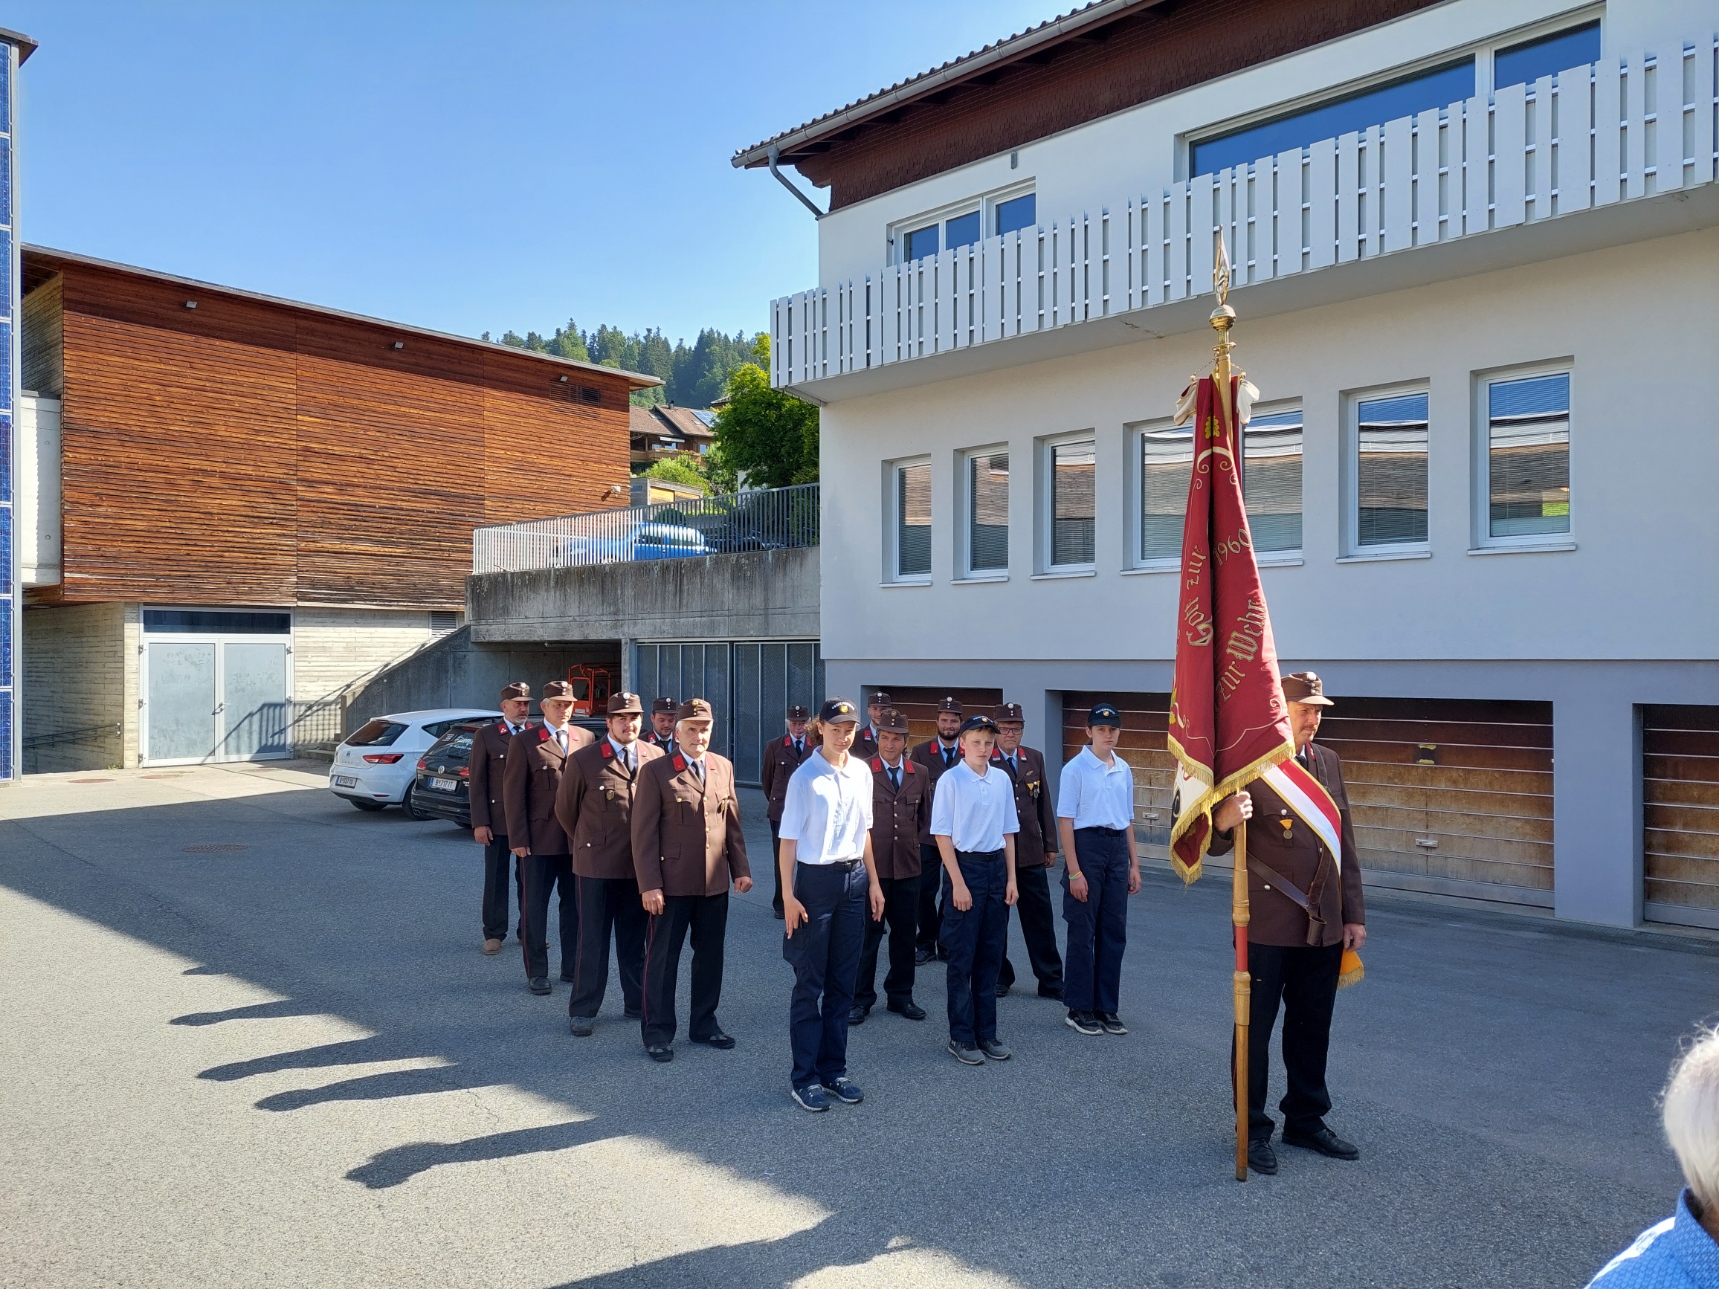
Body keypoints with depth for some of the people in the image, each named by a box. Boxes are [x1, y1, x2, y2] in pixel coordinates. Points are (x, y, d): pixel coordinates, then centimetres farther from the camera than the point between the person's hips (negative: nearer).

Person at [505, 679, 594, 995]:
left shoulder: (585, 738, 7)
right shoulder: (524, 741, -2)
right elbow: (513, 791, -3)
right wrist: (518, 838, -8)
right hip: (540, 837, -3)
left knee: (574, 904, 11)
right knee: (536, 906, 6)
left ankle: (572, 966, 23)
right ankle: (536, 972, 16)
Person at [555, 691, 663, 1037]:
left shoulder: (656, 758, -1)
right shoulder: (583, 760, -7)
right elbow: (565, 809, 4)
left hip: (640, 865, 3)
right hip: (596, 865, -2)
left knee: (634, 940, 15)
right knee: (593, 941, 6)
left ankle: (637, 1002, 28)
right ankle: (583, 1009, 18)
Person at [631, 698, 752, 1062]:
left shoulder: (723, 767, 7)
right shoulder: (655, 772, -7)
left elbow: (732, 822, 11)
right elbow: (644, 833, -9)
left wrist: (741, 868, 6)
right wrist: (649, 884, -13)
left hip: (715, 882, 5)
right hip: (672, 882, -4)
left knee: (710, 956, 13)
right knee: (662, 958, 6)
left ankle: (704, 1024, 28)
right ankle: (657, 1032, 19)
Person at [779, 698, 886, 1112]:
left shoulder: (861, 772, 6)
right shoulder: (804, 777, -10)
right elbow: (789, 839, -9)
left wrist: (873, 881, 14)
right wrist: (788, 895, -13)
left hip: (854, 879, 5)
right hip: (816, 879, -5)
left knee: (842, 982, 12)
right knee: (810, 982, 3)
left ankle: (833, 1069, 24)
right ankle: (804, 1077, 13)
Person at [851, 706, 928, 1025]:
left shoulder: (919, 774, 6)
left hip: (907, 867, 4)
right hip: (870, 866, -4)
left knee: (905, 935, 12)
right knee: (867, 935, 4)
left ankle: (900, 995, 26)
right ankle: (861, 999, 17)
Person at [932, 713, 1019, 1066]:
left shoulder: (1002, 780, 6)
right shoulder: (951, 780, -9)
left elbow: (1008, 833, 12)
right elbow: (942, 835, -9)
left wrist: (1011, 878, 7)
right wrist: (958, 883, -12)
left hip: (996, 866, 5)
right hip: (964, 865, -5)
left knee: (991, 955, 12)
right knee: (962, 957, 3)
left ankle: (986, 1032, 22)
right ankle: (961, 1036, 13)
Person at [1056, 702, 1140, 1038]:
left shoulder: (1124, 770, 10)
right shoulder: (1075, 769, -8)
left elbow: (1128, 820, 17)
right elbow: (1065, 821, -9)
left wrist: (1134, 865, 13)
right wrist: (1074, 872, -14)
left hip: (1118, 847, 6)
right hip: (1087, 844, -6)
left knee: (1114, 932, 9)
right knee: (1083, 932, 2)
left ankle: (1106, 1007, 20)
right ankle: (1080, 1009, 13)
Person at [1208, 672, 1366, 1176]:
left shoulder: (1328, 763, 9)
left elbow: (1345, 844, 13)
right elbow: (1215, 844, -13)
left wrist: (1353, 915, 11)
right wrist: (1224, 820, -36)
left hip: (1324, 927, 6)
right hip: (1267, 927, -6)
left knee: (1312, 1030, 17)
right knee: (1255, 1028, 6)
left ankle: (1306, 1121, 33)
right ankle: (1253, 1129, 20)